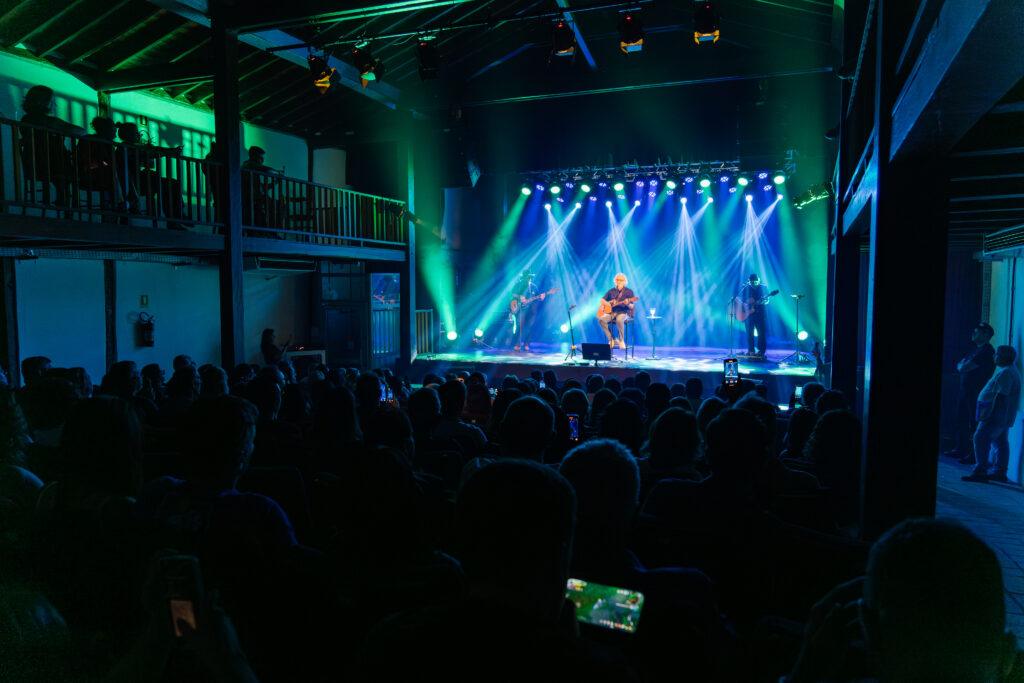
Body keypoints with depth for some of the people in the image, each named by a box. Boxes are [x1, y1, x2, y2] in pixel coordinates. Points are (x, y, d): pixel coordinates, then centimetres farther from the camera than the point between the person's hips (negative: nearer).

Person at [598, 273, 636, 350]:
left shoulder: (629, 291, 2)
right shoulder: (611, 291, 13)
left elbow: (631, 307, -3)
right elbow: (602, 299, 22)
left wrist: (627, 304, -26)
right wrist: (605, 303, -1)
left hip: (624, 312, -4)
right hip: (612, 312, 4)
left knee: (619, 319, -40)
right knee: (601, 319, -26)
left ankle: (621, 340, -21)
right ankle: (611, 340, -17)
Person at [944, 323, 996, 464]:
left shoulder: (986, 351, -16)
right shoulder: (976, 349, 16)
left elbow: (962, 368, -21)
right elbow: (960, 367, 19)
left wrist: (961, 366, 1)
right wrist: (962, 366, -2)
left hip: (976, 394, -10)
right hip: (965, 390, 10)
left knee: (975, 424, -5)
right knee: (962, 421, 15)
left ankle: (974, 456, -1)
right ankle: (960, 450, 24)